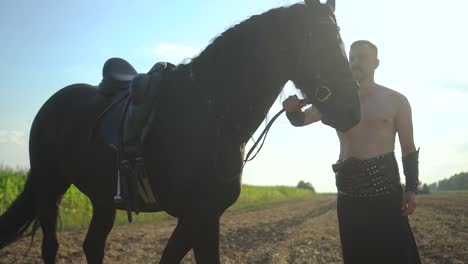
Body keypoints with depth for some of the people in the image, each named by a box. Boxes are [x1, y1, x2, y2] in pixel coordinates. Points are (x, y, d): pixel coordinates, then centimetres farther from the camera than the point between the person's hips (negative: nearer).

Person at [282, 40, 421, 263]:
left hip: (385, 187, -3)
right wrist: (292, 110, -15)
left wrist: (411, 188, -7)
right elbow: (301, 119, 9)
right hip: (348, 193, 3)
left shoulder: (396, 101, 4)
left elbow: (409, 148, 4)